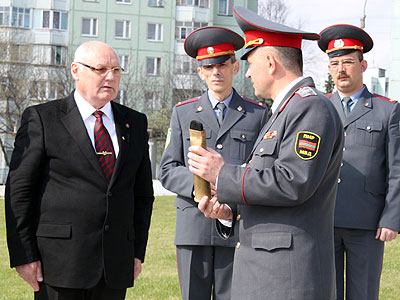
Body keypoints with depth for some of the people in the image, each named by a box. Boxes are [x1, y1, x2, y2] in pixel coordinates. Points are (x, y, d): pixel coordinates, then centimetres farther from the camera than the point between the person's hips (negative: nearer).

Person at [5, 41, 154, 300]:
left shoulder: (135, 123, 12)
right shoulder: (42, 119, -1)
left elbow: (143, 193, 16)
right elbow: (19, 190, -4)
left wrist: (138, 251, 9)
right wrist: (24, 256, -9)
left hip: (115, 264, 4)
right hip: (59, 258, -4)